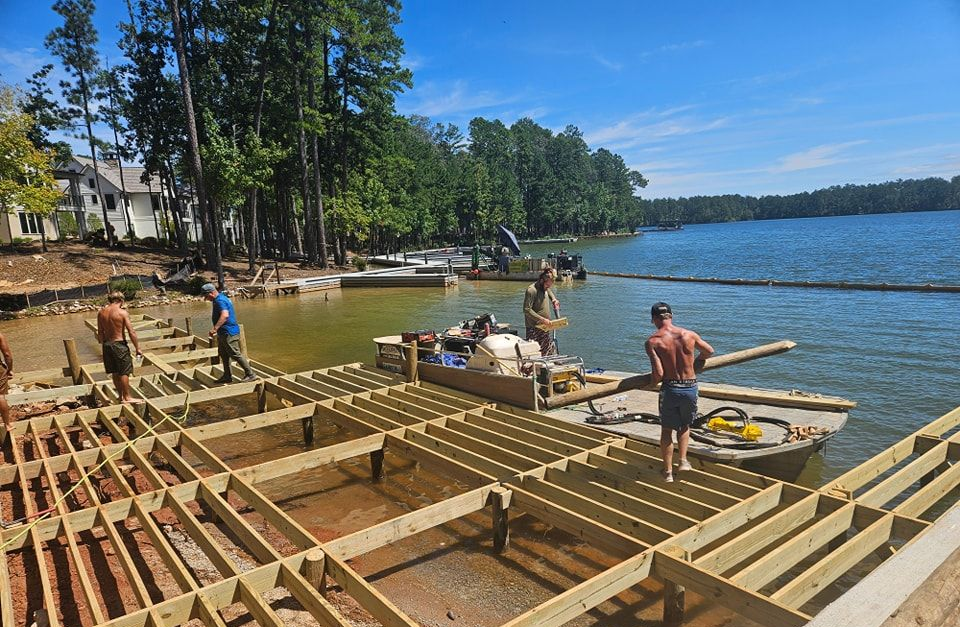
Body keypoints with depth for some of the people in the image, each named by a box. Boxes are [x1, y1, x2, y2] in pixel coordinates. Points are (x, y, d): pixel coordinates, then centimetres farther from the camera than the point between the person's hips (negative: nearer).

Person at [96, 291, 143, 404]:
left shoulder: (101, 312, 3)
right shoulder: (122, 312, -13)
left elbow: (100, 333, 10)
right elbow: (131, 332, -14)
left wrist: (103, 344, 23)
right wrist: (137, 348, -8)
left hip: (107, 345, 6)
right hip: (119, 344, -6)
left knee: (115, 373, 15)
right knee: (124, 372, 3)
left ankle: (121, 396, 26)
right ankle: (127, 397, 8)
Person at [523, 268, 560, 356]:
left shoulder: (544, 288, 7)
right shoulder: (531, 290, -18)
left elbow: (549, 291, 34)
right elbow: (527, 310, -23)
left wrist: (554, 299, 14)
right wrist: (542, 319, -24)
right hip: (534, 328, -8)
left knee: (550, 353, 11)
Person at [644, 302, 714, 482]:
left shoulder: (652, 341, -13)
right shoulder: (689, 334, -2)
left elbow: (658, 374, -19)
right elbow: (709, 351, 16)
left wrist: (651, 383, 3)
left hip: (670, 388, -3)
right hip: (691, 387, 3)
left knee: (666, 430, 16)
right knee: (684, 425, 28)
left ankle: (668, 471, 22)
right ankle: (683, 460, 22)